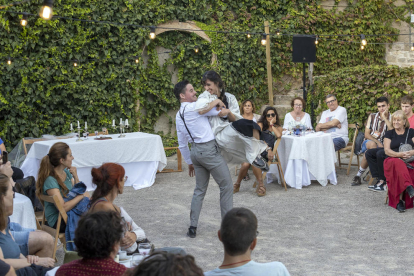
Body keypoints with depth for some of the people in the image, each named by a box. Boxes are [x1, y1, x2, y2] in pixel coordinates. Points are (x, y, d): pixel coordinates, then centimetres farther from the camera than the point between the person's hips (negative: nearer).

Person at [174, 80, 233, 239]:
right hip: (209, 149, -8)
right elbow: (221, 112, -7)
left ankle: (192, 227, 14)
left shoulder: (179, 116, 14)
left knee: (199, 190, 16)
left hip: (195, 151, 8)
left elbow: (182, 144, 19)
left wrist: (189, 162, 26)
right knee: (226, 186, 2)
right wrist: (217, 102, 12)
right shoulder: (194, 107, -13)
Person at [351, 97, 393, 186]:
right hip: (369, 142, 1)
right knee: (372, 145, -37)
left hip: (382, 145, -1)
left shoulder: (391, 119, 3)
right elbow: (367, 134, 6)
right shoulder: (372, 116, 10)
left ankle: (359, 175, -17)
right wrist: (377, 142, -12)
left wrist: (385, 118, -15)